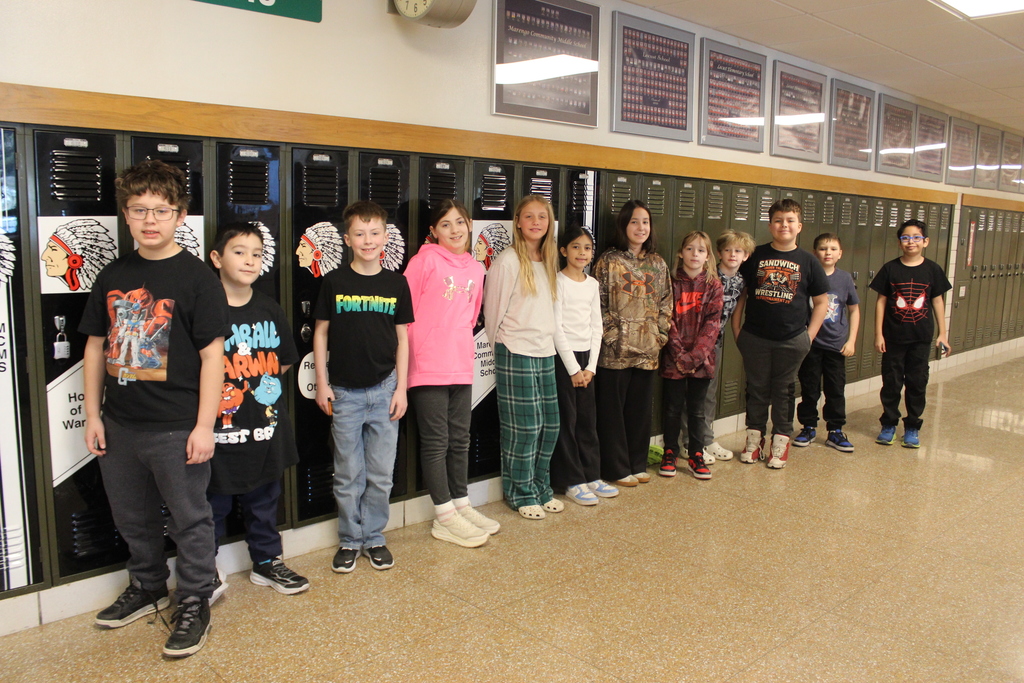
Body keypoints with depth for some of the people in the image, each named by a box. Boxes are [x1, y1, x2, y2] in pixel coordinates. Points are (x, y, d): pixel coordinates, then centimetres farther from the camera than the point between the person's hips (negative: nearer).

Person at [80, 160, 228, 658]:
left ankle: (194, 603, 25)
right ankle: (147, 588, 42)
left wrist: (204, 425, -14)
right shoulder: (113, 277, 6)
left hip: (176, 428, -6)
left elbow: (212, 355, -12)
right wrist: (93, 415, 8)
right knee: (133, 518, 21)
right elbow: (96, 346, 11)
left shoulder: (196, 278, -9)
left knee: (189, 519, 7)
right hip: (120, 426, 6)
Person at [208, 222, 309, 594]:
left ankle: (267, 562, 36)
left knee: (264, 501, 19)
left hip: (266, 426, 5)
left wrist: (262, 383, 6)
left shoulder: (269, 309, 5)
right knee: (213, 505, 8)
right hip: (221, 429, -5)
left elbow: (285, 361, 16)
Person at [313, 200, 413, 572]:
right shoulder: (334, 282, -1)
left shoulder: (396, 283, 3)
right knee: (348, 475, 8)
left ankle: (374, 537, 24)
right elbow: (321, 333, 4)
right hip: (344, 391, -1)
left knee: (381, 474, 8)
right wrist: (322, 383, -1)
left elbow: (402, 338, 6)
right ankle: (349, 540, 23)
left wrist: (401, 388, 2)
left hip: (384, 390, 1)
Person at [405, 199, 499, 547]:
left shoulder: (476, 268, 11)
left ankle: (462, 505, 29)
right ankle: (444, 518, 13)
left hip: (461, 366, 6)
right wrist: (411, 352, -5)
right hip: (428, 367, -6)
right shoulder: (425, 260, -7)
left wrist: (463, 343, 13)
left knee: (460, 439, 15)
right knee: (436, 442, 3)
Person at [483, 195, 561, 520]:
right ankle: (521, 494, 15)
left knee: (550, 424, 10)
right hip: (517, 354, -7)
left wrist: (548, 341, 15)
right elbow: (493, 311, -5)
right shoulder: (507, 262, -10)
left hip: (545, 352, 7)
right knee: (523, 427, -1)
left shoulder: (548, 261, 12)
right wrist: (502, 346, 2)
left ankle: (541, 488, 26)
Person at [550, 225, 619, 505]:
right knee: (567, 419, 0)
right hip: (563, 357, -6)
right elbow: (557, 327, -12)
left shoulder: (592, 284, 9)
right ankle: (572, 481, 9)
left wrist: (591, 366, 1)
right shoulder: (559, 282, -8)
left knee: (588, 418, 11)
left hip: (586, 357, 6)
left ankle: (591, 476, 21)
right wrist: (573, 369, -12)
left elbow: (596, 327, 9)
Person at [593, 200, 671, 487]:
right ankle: (616, 468, 15)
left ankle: (637, 464, 25)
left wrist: (660, 334, 3)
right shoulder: (609, 261, -4)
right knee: (613, 409, 3)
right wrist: (612, 336, -12)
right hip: (616, 351, -4)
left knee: (641, 408, 12)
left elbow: (666, 303, 13)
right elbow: (599, 304, -7)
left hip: (647, 350, 5)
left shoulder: (657, 263, 10)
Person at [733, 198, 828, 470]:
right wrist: (736, 329, 1)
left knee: (784, 390, 10)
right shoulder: (756, 256, 2)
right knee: (757, 389, 11)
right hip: (754, 338, 0)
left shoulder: (808, 262, 2)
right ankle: (754, 438, 24)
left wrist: (810, 334, -1)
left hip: (792, 340, 0)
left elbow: (821, 301, 7)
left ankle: (781, 441, 22)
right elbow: (740, 293, 7)